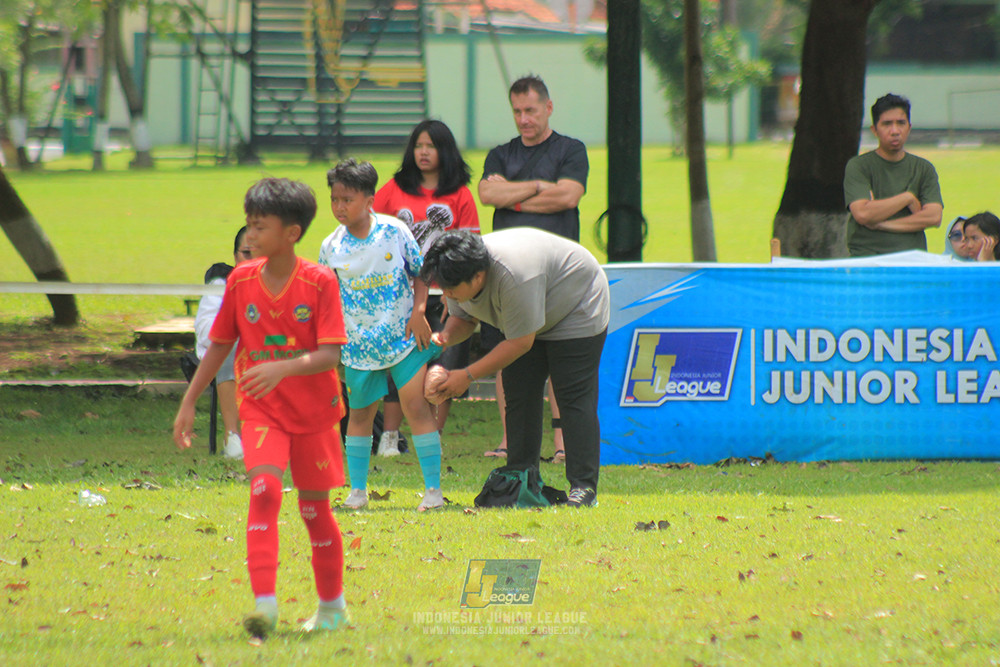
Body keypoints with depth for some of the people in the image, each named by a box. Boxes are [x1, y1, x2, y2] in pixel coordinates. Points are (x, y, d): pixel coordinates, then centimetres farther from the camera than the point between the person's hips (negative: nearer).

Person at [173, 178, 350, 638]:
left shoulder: (319, 282, -12)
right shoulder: (241, 280, -1)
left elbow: (329, 355, -18)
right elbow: (219, 346, 9)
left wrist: (283, 368, -35)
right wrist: (188, 403, 8)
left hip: (314, 412, -1)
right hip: (260, 410, 1)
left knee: (315, 507, 9)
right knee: (264, 490, -21)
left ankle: (333, 605, 30)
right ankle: (264, 605, -29)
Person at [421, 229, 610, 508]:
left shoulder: (513, 277, -41)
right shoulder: (458, 275, -16)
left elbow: (521, 342, -33)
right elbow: (463, 319, 2)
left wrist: (468, 375, -32)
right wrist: (445, 337, -23)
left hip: (577, 314, -8)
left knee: (574, 398, -14)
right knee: (518, 396, -1)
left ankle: (584, 486, -15)